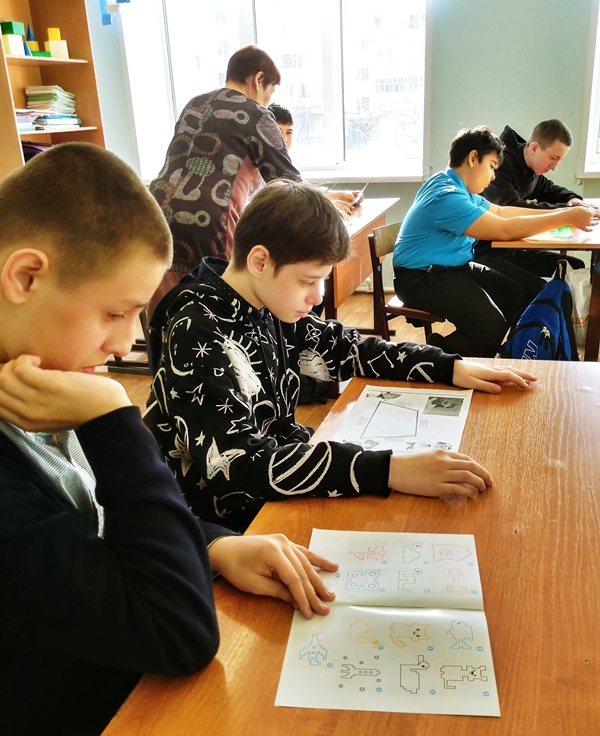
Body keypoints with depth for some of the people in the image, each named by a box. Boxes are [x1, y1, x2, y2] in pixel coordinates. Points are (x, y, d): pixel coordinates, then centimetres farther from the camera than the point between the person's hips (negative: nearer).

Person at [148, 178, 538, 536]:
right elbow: (239, 465, -34)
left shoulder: (269, 304, -3)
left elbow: (343, 348, 10)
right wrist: (389, 471, -42)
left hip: (285, 469, 7)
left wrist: (451, 367, 2)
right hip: (235, 523, -7)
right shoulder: (197, 336, -26)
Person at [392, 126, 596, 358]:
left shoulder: (459, 189, 11)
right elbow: (504, 230, -24)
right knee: (491, 327, -27)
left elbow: (500, 212, 23)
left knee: (520, 297, 3)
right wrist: (566, 217, -17)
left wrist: (556, 213, 14)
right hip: (422, 277, -11)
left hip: (454, 268, 11)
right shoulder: (446, 195, -22)